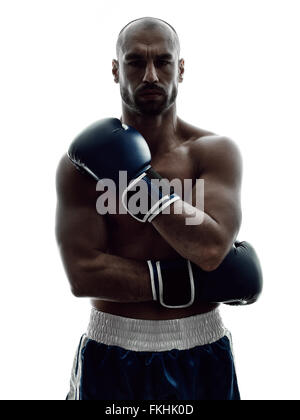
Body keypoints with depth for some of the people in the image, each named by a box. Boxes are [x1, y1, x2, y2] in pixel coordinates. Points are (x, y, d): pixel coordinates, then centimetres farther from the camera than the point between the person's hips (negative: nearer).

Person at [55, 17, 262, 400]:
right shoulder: (81, 163, -7)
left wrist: (136, 180, -19)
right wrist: (192, 283, -16)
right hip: (110, 352, 0)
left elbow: (211, 248, -20)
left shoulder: (217, 152, -6)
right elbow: (83, 274, -16)